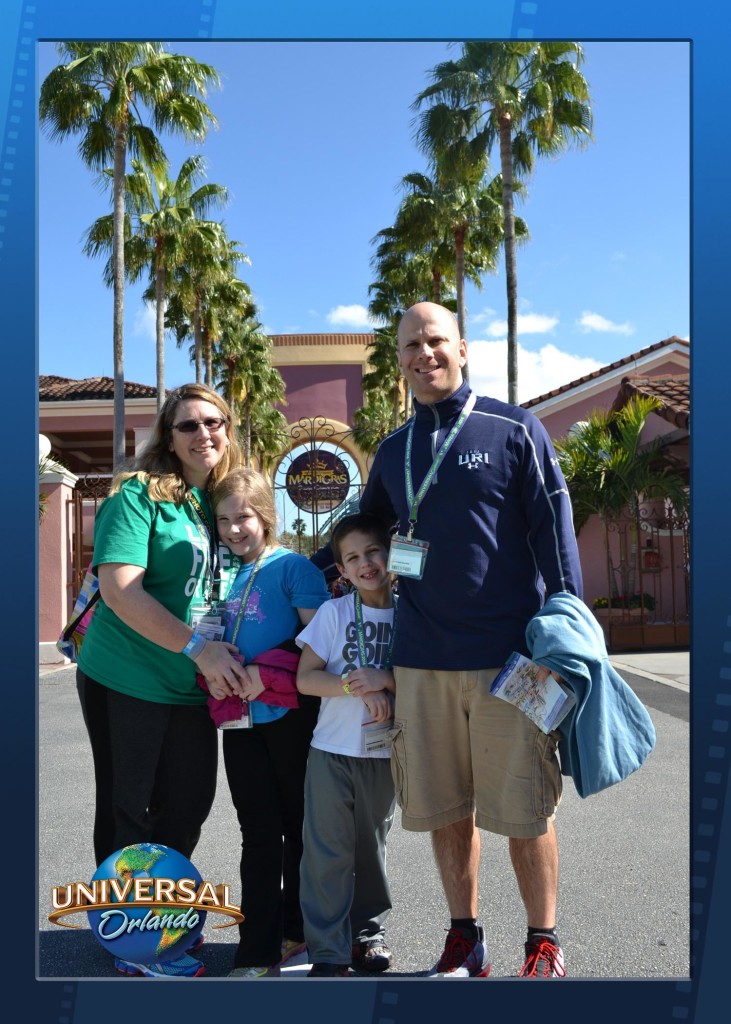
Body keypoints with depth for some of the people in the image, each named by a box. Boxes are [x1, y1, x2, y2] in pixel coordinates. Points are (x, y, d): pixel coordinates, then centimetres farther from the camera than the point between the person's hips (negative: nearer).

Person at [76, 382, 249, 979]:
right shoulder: (139, 494, -12)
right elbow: (118, 587, -21)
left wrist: (222, 662, 2)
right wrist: (198, 648, -25)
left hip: (193, 687, 7)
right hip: (126, 681, -6)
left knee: (189, 805, 15)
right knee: (128, 813, 8)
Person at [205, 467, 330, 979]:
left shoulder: (293, 566, -7)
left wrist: (266, 673, -24)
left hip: (290, 713, -5)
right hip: (241, 720, 5)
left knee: (299, 828, 10)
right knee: (259, 835, 8)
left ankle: (299, 932, 26)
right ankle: (258, 954, 13)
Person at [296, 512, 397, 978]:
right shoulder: (334, 612, -4)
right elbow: (305, 678, -7)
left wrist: (384, 679, -21)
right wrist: (358, 688, -20)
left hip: (384, 752, 1)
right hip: (332, 749, -1)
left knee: (372, 844, 16)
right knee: (328, 849, 0)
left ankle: (369, 928, 34)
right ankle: (328, 950, 12)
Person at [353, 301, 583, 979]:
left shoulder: (513, 430, 0)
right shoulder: (393, 452, 13)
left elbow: (554, 535, -4)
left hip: (508, 655, -4)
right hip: (421, 661, 4)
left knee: (524, 810, 6)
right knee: (445, 809, 12)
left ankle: (544, 945, 26)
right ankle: (464, 942, 29)